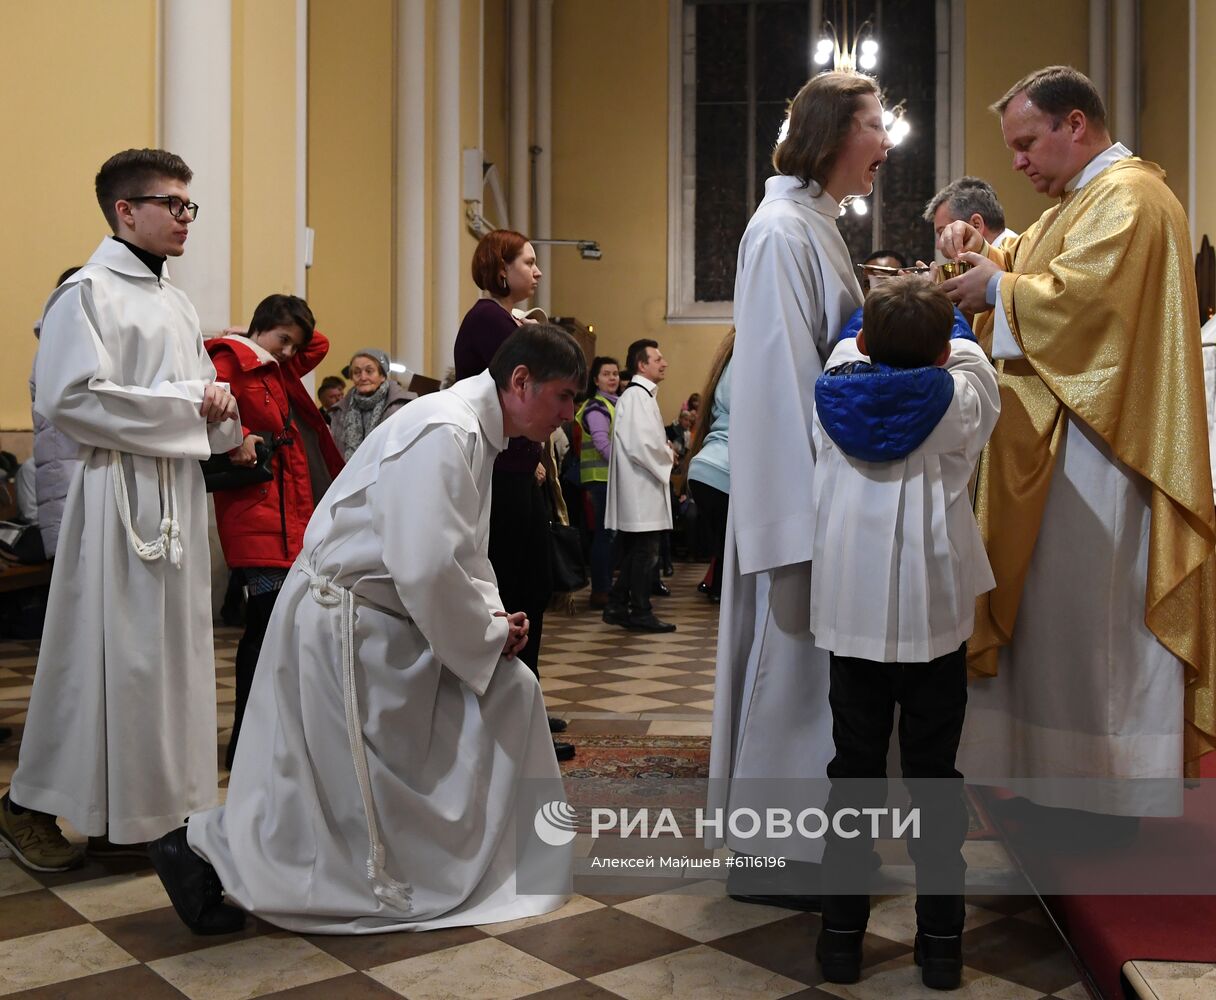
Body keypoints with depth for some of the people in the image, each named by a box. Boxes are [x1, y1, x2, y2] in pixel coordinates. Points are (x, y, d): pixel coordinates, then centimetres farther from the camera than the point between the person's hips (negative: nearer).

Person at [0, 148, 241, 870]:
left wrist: (217, 403, 2)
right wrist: (184, 404, -15)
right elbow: (69, 398, -19)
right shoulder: (89, 292, -8)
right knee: (105, 655, -3)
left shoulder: (176, 303, 17)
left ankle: (135, 809, 22)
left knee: (169, 652, 10)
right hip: (118, 493, -8)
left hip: (177, 496, 8)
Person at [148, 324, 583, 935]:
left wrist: (491, 613, 3)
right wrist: (486, 634, -16)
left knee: (509, 690, 11)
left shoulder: (475, 430, 12)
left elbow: (462, 550, 21)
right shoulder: (443, 433, -22)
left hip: (383, 624, 10)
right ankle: (206, 847, 11)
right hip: (343, 626, -10)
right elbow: (425, 569, -31)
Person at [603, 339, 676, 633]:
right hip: (641, 489, -10)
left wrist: (664, 449, 7)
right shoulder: (637, 396, -16)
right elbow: (641, 445, -23)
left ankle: (617, 607, 21)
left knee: (634, 553, 14)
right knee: (645, 553, -3)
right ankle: (640, 613, 4)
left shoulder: (641, 395, 16)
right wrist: (668, 458, -8)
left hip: (640, 489, 10)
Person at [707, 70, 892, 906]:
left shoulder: (816, 225, 16)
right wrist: (815, 503, -22)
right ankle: (777, 850, 11)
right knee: (792, 651, -2)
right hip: (797, 483, -10)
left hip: (821, 477, 10)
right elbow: (783, 371, -20)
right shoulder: (784, 229, -14)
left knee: (812, 654, 15)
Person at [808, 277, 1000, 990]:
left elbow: (850, 346, 21)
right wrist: (942, 313, 36)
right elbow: (969, 357, 17)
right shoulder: (959, 401, -7)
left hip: (852, 617, 2)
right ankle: (941, 941, 16)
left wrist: (881, 314, 40)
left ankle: (843, 933, 17)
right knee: (935, 777, 8)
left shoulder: (836, 392, -3)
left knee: (855, 773, 10)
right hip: (935, 618, -1)